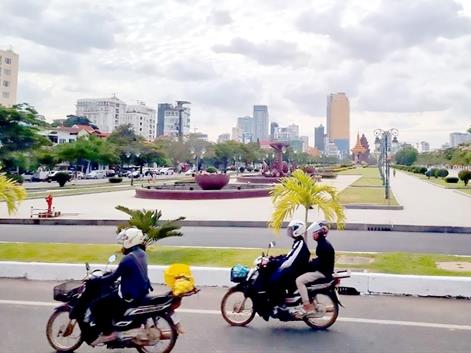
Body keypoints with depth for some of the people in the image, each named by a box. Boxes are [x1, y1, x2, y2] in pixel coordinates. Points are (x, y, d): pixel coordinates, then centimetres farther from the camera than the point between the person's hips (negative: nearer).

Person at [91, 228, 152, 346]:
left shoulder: (128, 259, -24)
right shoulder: (141, 253, 4)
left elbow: (113, 278, -20)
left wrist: (95, 280, -8)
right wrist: (113, 272, 23)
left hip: (130, 295, -10)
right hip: (141, 291, 10)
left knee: (97, 306, -4)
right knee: (110, 297, 30)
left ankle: (108, 333, 1)